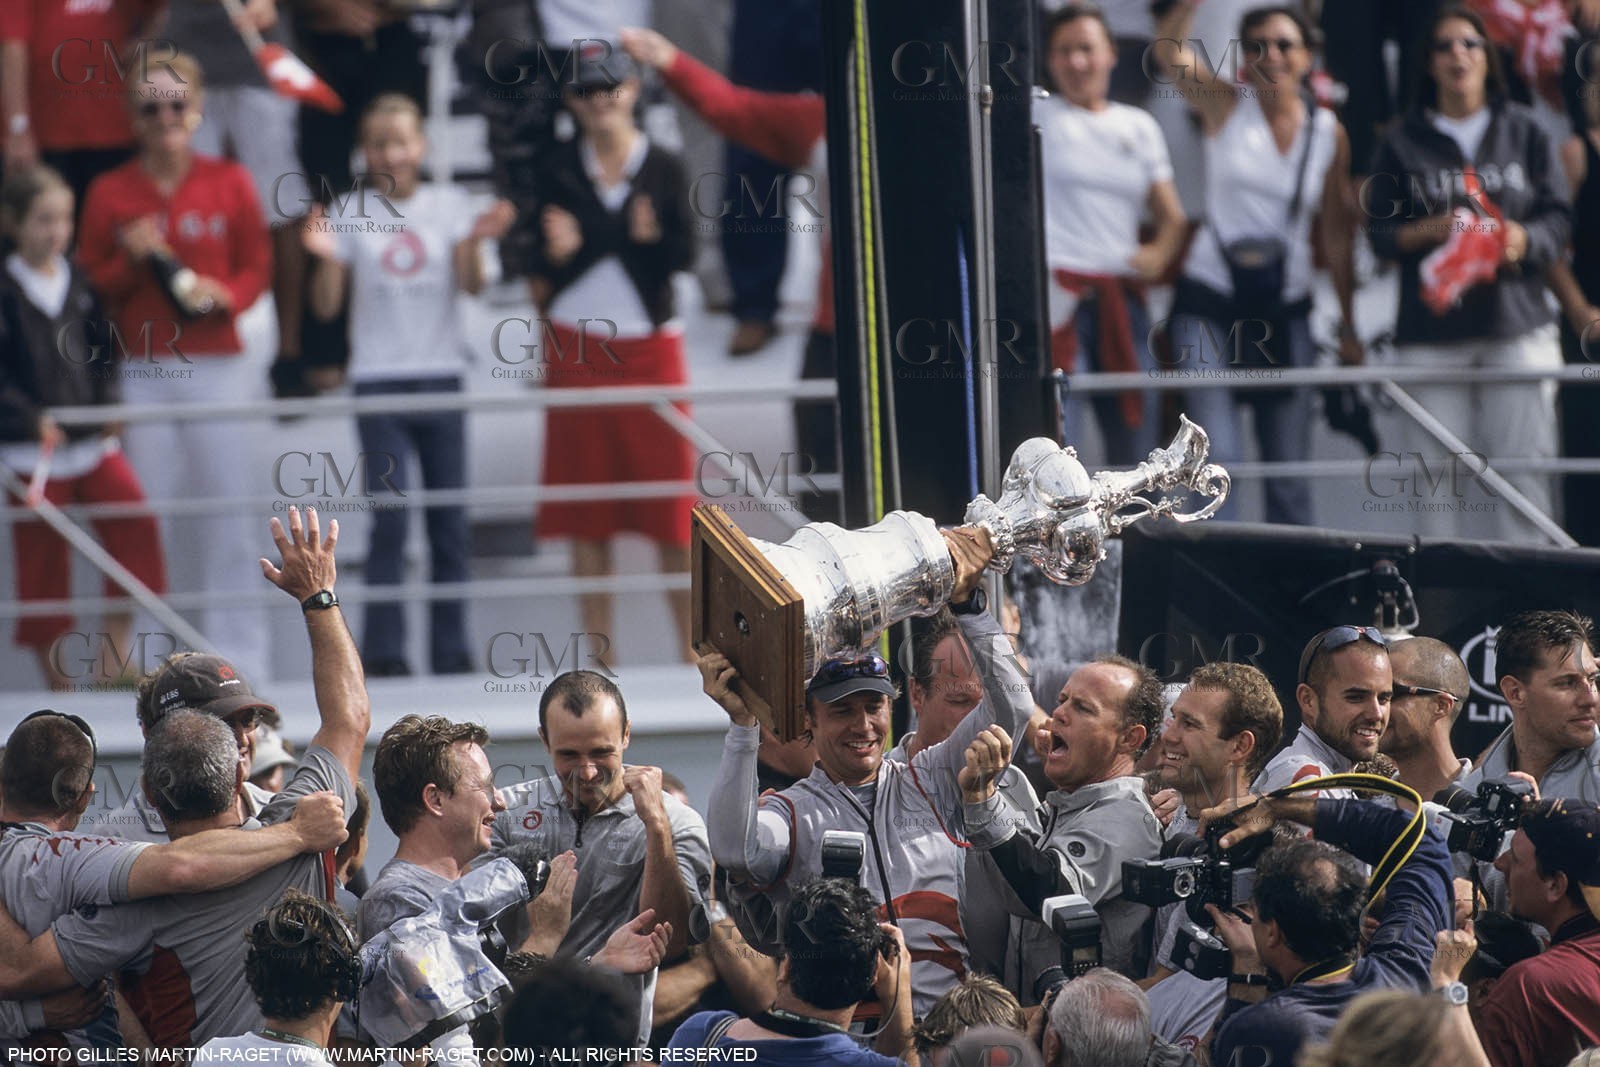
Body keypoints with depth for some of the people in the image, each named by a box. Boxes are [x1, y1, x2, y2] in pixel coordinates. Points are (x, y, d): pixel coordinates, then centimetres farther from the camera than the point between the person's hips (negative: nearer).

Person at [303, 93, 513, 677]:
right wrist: (327, 257, -16)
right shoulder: (350, 213, 3)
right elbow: (326, 305, 1)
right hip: (379, 381, -2)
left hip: (441, 375, 2)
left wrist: (475, 242, -22)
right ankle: (382, 653, -8)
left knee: (450, 525, 3)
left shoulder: (449, 204, 6)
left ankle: (450, 652, 10)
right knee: (389, 519, -11)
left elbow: (470, 284, -4)